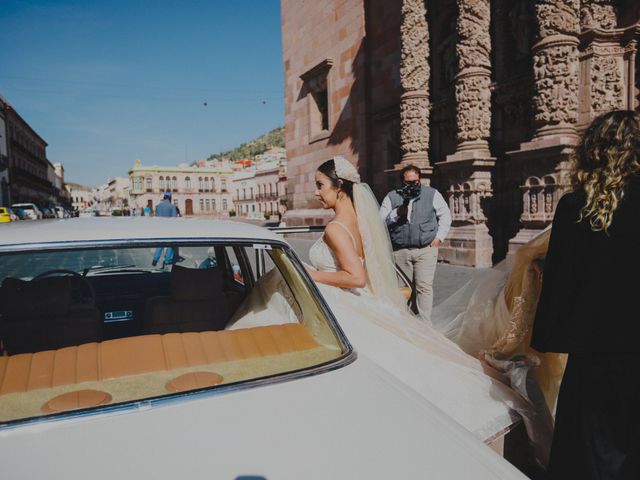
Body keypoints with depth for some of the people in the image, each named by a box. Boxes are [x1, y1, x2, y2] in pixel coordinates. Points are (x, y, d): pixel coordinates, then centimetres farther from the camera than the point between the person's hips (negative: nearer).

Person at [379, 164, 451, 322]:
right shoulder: (392, 196, 7)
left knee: (424, 286, -9)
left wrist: (439, 237, 3)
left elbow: (445, 216, 12)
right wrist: (397, 213, -12)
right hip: (400, 250, 2)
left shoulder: (432, 194, 6)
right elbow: (381, 220, 4)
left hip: (426, 249, -1)